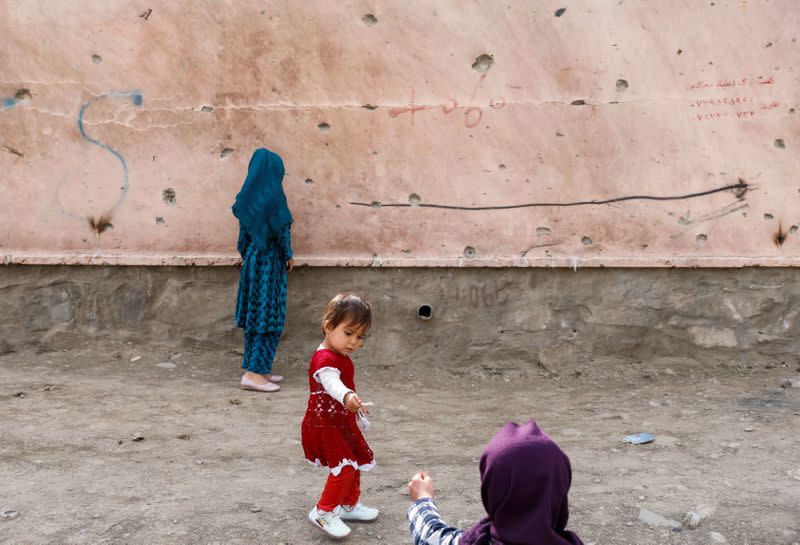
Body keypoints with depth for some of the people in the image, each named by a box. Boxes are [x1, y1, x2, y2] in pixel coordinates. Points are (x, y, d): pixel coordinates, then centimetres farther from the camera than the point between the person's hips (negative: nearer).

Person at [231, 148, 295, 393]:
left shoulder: (248, 196, 6)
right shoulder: (272, 195, -15)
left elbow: (244, 231, 12)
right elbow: (281, 229, -13)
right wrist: (288, 256, 1)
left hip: (252, 260, 8)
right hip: (269, 262, -8)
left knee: (255, 315, 11)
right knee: (268, 316, -5)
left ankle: (258, 369, 18)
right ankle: (254, 373, -8)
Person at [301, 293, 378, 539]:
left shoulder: (341, 357, 7)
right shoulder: (324, 359, -27)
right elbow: (331, 383, -49)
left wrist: (356, 407, 35)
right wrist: (347, 397, -68)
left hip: (343, 423, 10)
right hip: (324, 426, -10)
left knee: (356, 463, 21)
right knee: (345, 468, -16)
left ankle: (349, 505, 39)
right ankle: (323, 513, -2)